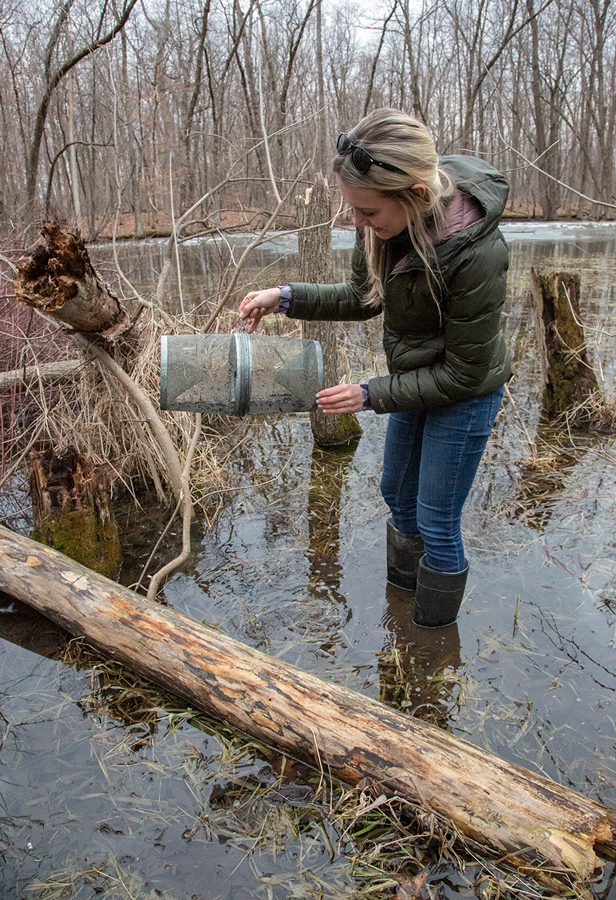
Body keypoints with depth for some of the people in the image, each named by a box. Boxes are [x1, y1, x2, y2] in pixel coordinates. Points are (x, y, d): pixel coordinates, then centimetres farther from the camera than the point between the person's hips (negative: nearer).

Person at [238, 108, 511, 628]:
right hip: (416, 380, 8)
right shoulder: (386, 221, -16)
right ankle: (405, 587, 52)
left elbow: (463, 373, -26)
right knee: (397, 493, 24)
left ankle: (434, 634, 33)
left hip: (465, 395, -7)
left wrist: (370, 395, -23)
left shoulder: (476, 254, -37)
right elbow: (364, 298, 3)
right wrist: (286, 298, -10)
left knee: (435, 523, 5)